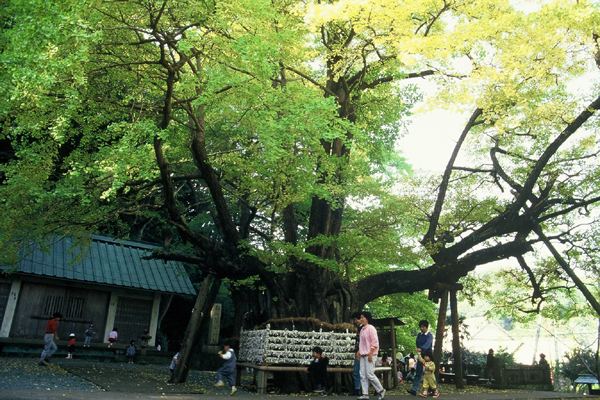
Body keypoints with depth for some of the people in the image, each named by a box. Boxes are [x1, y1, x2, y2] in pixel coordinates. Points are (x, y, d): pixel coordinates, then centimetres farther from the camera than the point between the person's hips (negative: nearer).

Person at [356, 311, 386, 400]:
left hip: (369, 355, -9)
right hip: (363, 355, 9)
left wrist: (370, 353, -18)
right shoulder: (362, 330, 15)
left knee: (370, 375, -7)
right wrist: (359, 351, 10)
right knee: (363, 375, 4)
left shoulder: (371, 328, -10)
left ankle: (381, 390, 9)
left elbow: (374, 342, -14)